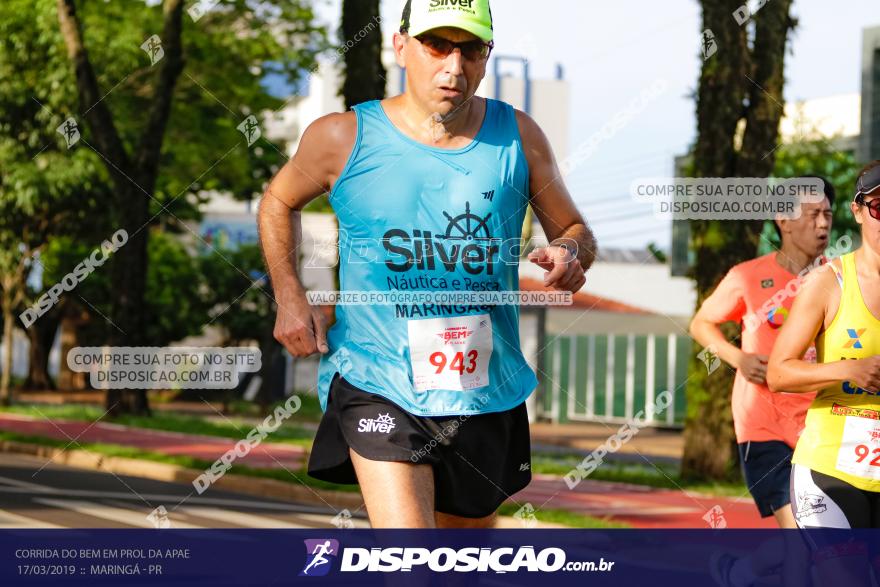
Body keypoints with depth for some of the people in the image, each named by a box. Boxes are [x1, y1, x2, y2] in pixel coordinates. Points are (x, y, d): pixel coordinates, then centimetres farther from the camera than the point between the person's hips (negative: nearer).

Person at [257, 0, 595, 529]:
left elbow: (575, 230, 13)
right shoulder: (343, 138, -4)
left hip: (486, 393, 3)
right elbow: (279, 203, 16)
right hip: (377, 388, -3)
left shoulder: (518, 137, 1)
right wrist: (290, 296, 1)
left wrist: (569, 254, -12)